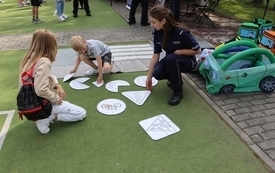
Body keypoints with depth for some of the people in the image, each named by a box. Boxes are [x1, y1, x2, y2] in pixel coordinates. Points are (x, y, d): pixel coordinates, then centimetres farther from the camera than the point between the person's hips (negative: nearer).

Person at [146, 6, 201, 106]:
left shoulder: (180, 32, -28)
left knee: (171, 58, -37)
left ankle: (178, 91, -17)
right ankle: (174, 77, 11)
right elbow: (155, 55, -8)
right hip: (170, 61, 5)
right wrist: (149, 77, -7)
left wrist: (178, 51, -22)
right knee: (157, 73, -25)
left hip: (187, 61, -5)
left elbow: (197, 50, -19)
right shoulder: (157, 32, -12)